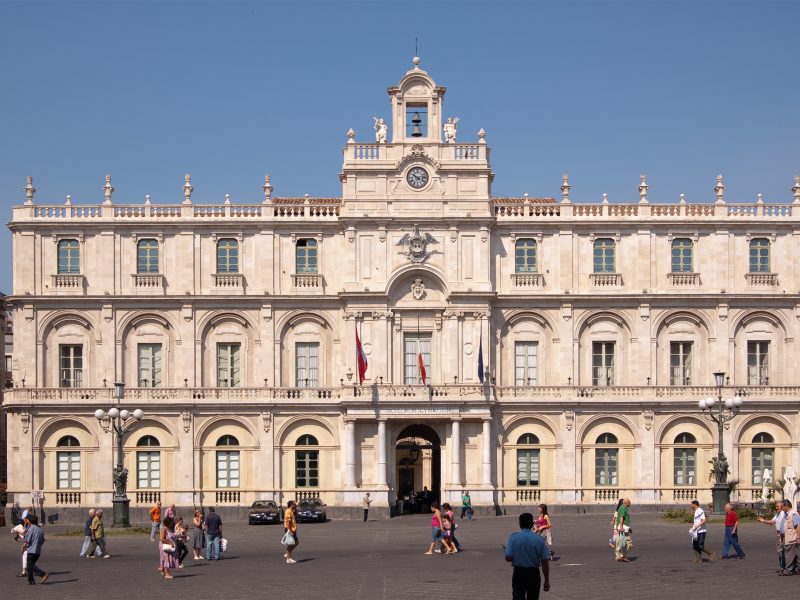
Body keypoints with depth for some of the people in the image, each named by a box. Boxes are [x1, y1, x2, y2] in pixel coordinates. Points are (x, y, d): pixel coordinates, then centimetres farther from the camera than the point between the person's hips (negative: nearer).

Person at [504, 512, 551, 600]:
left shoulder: (513, 537, -9)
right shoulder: (539, 539, -5)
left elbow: (508, 558, -13)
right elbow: (544, 561, -4)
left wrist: (506, 550, 10)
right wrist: (547, 581, 3)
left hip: (519, 573, -2)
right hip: (534, 573, 2)